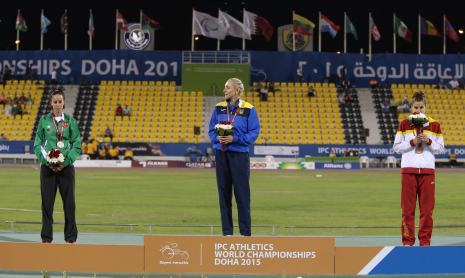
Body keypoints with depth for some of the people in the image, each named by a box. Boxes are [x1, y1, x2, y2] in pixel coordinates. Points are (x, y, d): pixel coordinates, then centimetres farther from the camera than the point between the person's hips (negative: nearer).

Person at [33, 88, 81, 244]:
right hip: (47, 167, 0)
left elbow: (77, 145, 2)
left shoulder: (71, 121, 5)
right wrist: (47, 161, -10)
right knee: (47, 202, 0)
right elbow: (37, 145, 4)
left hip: (66, 166, 0)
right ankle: (46, 238, 6)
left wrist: (65, 162, -10)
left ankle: (70, 238, 6)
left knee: (69, 202, 0)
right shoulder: (44, 120, 5)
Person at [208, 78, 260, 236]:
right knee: (224, 192, 5)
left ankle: (246, 232, 5)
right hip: (221, 154, 3)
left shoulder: (248, 109, -3)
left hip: (239, 155, -3)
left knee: (242, 193, -2)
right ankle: (227, 231, 11)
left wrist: (235, 138, -17)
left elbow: (254, 133, -6)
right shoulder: (219, 108, 7)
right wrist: (217, 138, -12)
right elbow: (211, 130, 10)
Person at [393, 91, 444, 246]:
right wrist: (412, 142, -10)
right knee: (407, 208, -2)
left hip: (427, 170, 1)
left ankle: (425, 241, 7)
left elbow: (440, 148, 9)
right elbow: (396, 147, 4)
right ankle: (408, 241, 4)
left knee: (427, 208, -1)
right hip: (409, 170, -1)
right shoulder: (404, 124, 5)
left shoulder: (434, 125, 8)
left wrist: (429, 141, -9)